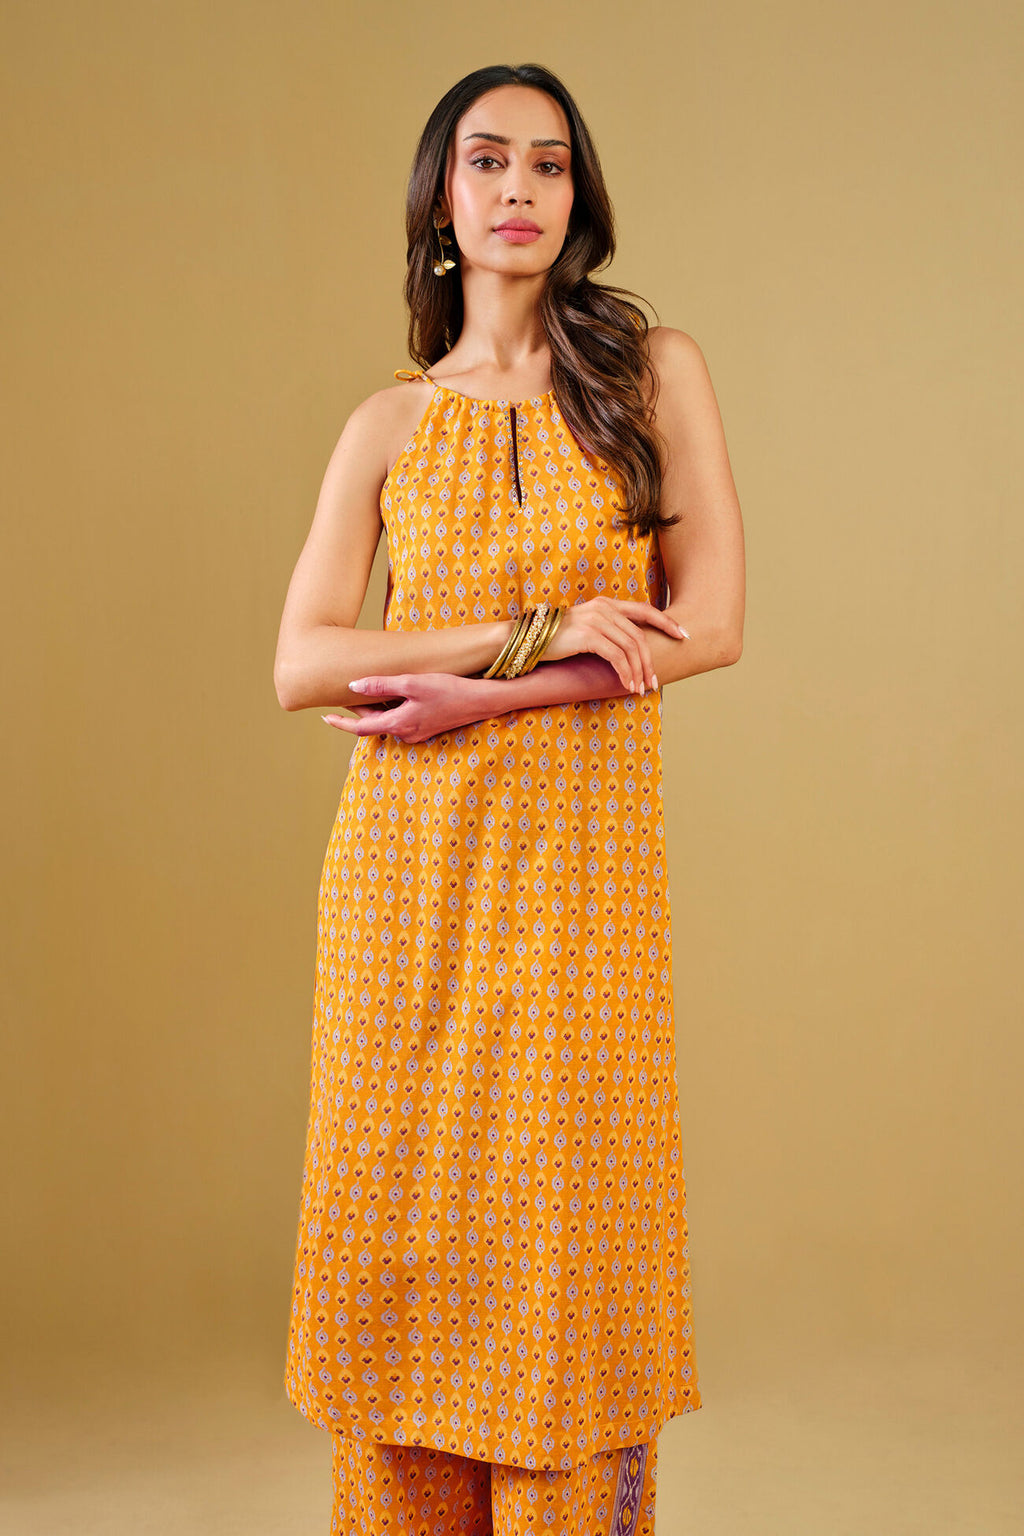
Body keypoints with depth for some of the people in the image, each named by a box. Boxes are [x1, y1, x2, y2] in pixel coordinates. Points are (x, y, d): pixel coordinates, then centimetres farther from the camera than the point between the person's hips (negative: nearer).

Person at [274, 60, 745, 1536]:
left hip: (582, 855, -1)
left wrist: (471, 695, -11)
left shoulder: (655, 369, 4)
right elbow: (301, 665, -1)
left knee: (565, 1226, 2)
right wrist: (536, 633, -12)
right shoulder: (390, 424, 8)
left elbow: (709, 625, -5)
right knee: (404, 1223, 6)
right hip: (413, 855, 2)